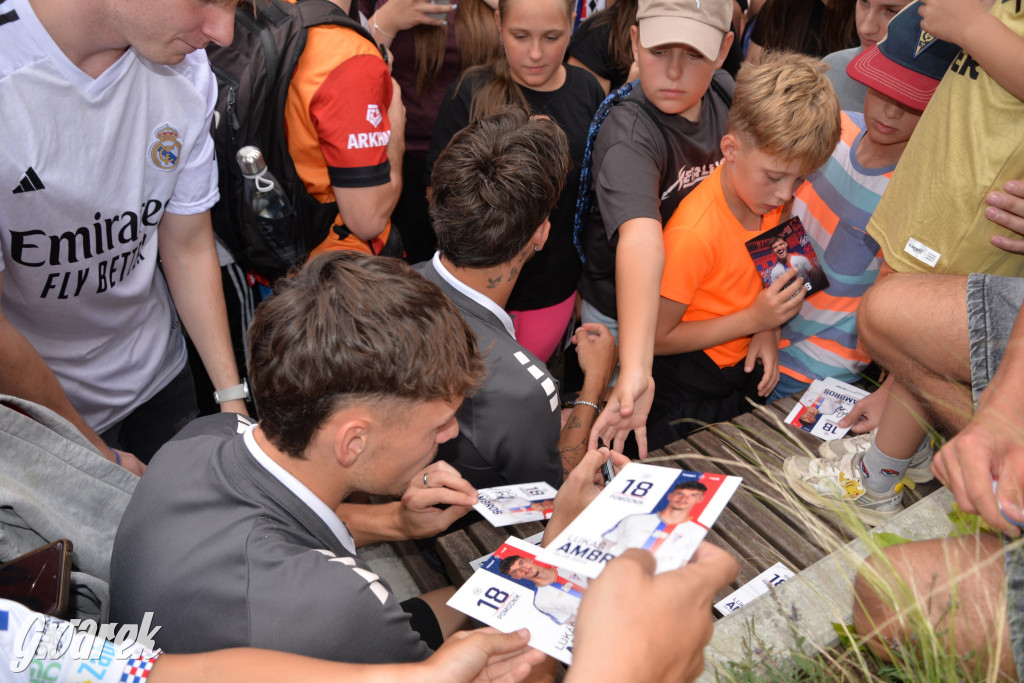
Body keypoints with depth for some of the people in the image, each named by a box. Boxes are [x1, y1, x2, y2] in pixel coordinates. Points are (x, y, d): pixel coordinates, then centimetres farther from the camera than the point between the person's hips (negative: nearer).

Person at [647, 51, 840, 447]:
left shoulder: (767, 195, -6)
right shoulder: (694, 234, -29)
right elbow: (657, 337, -21)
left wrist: (768, 331, -6)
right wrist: (754, 319, -22)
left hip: (745, 370, 7)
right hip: (686, 394, -7)